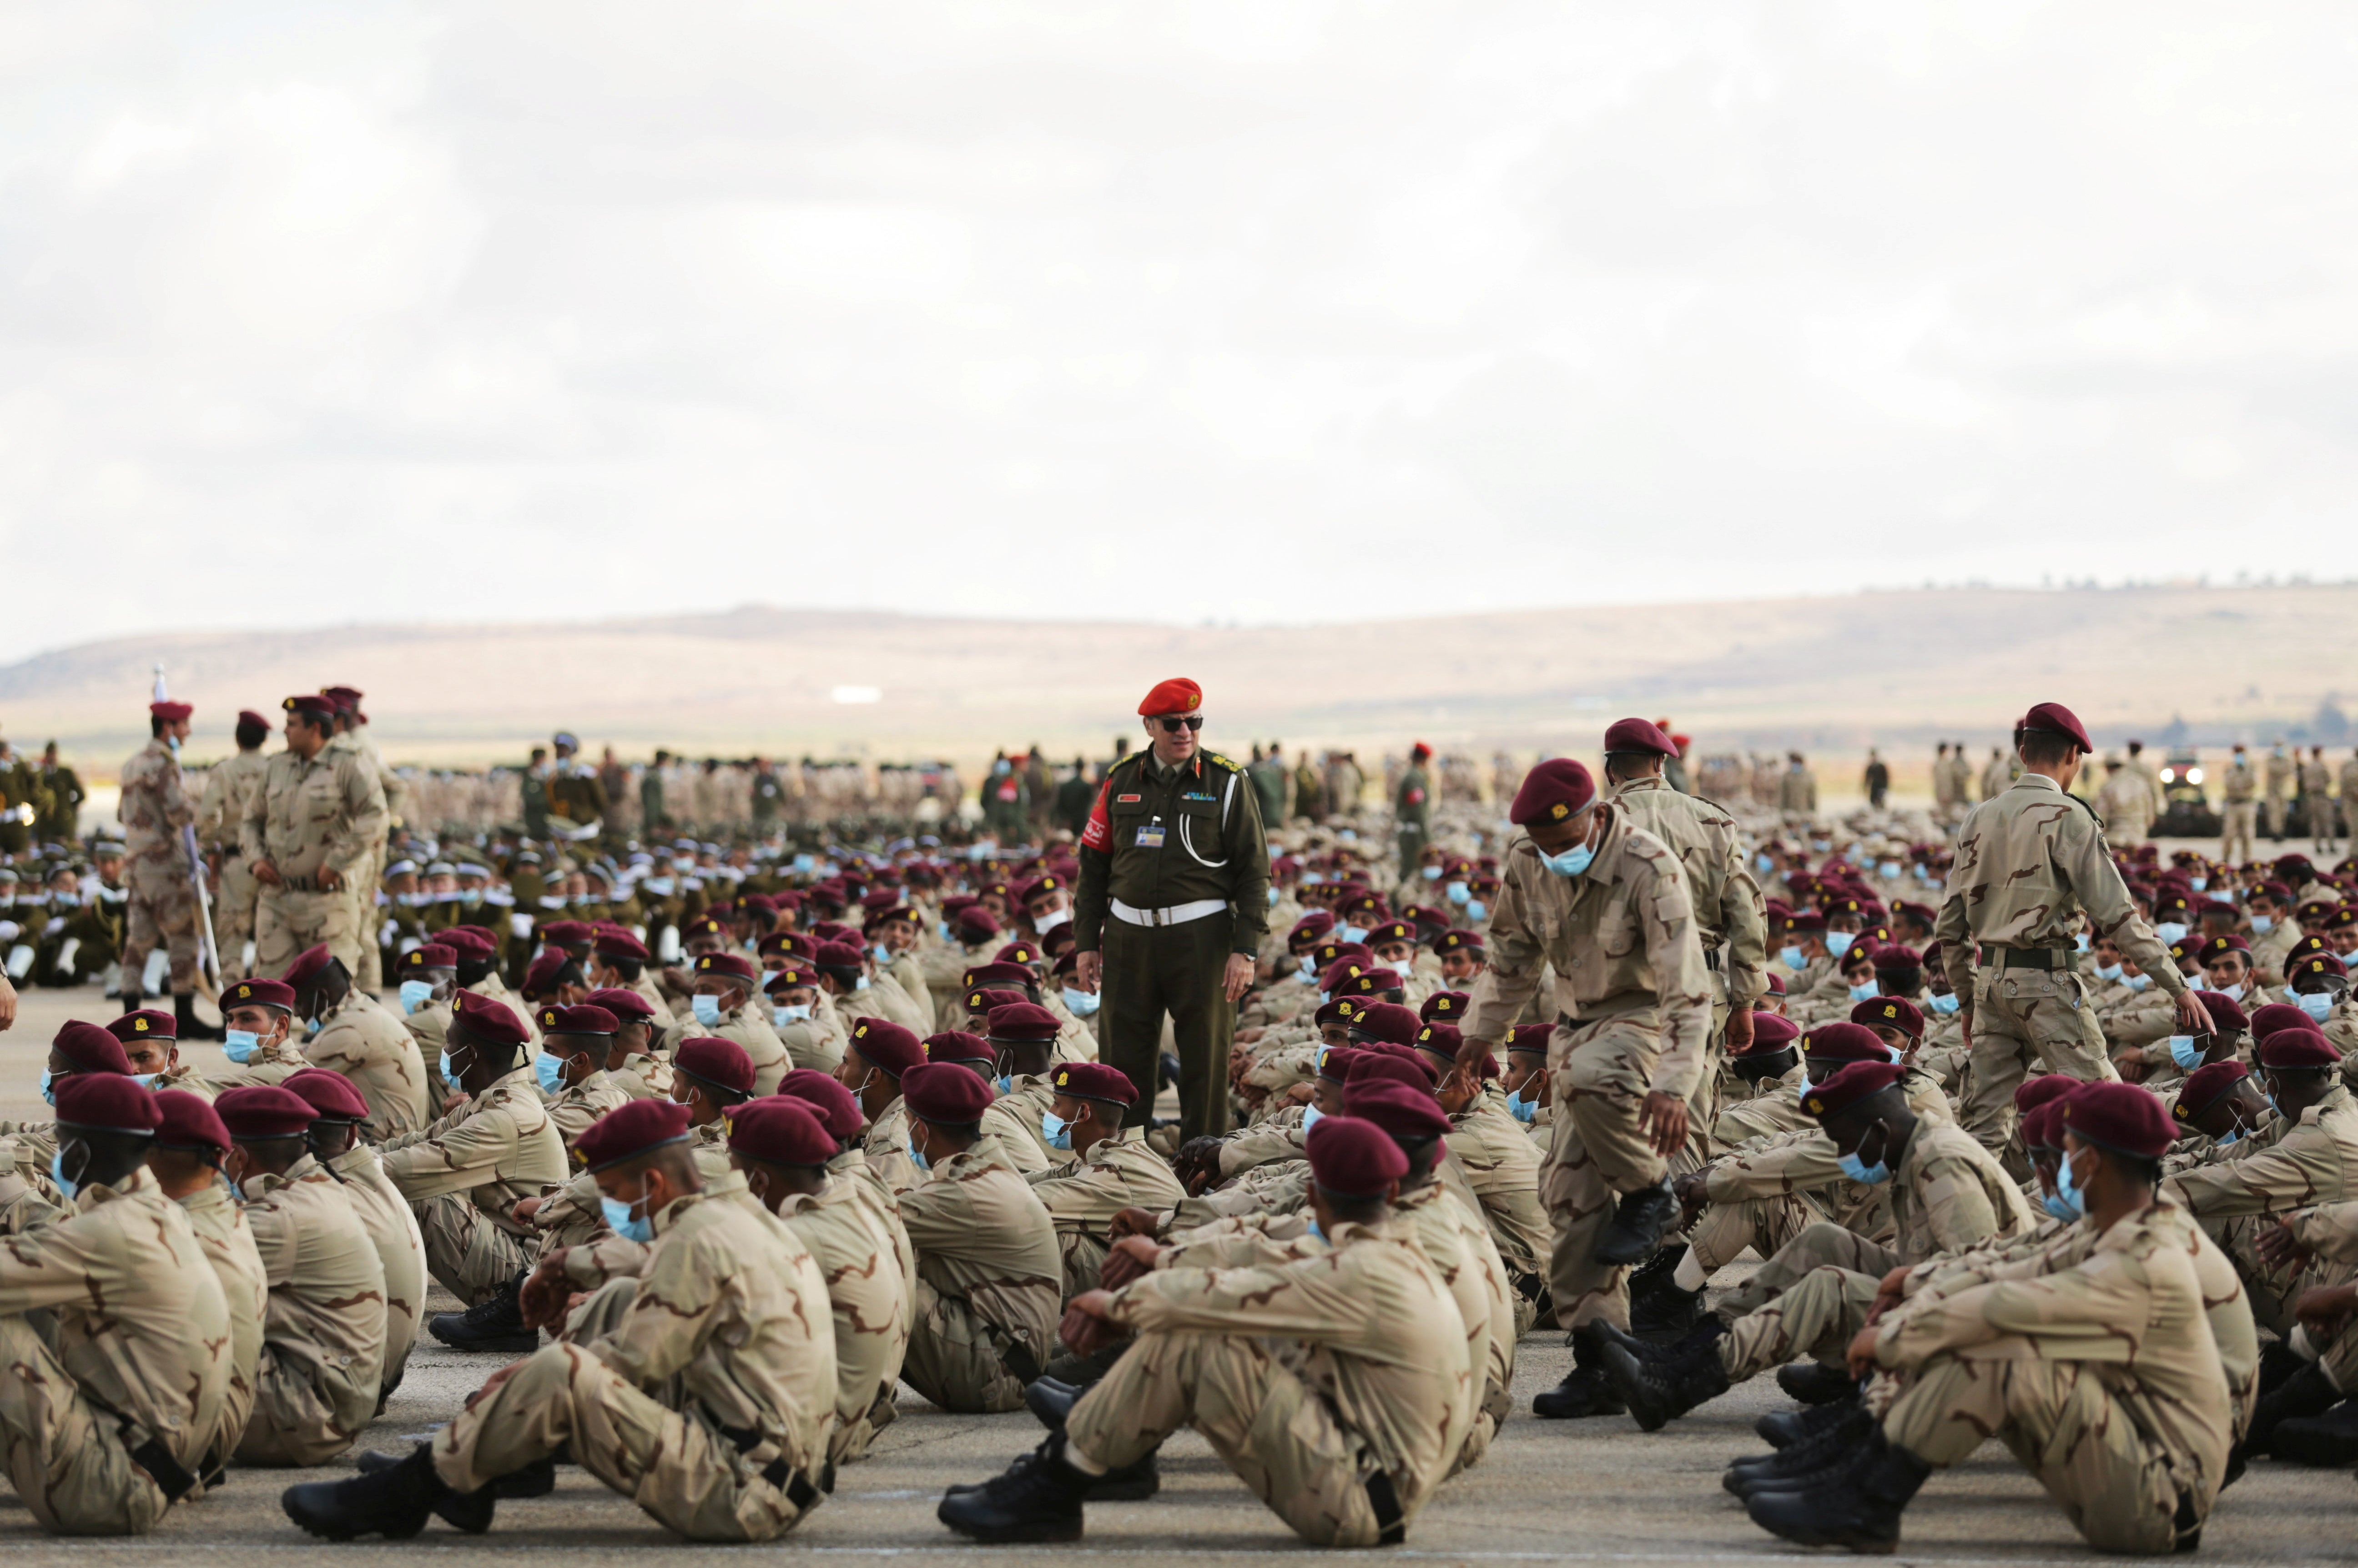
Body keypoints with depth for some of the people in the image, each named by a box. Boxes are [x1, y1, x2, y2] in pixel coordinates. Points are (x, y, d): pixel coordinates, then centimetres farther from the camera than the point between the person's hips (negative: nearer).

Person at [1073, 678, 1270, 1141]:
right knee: (1125, 1057, 4)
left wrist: (1245, 949, -9)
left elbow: (1254, 870, -1)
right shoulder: (1122, 780, 9)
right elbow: (1094, 864, 13)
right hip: (1129, 936, 3)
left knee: (1205, 1059, 0)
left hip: (1201, 933, -3)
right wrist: (1086, 942, 8)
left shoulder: (1226, 782, 1)